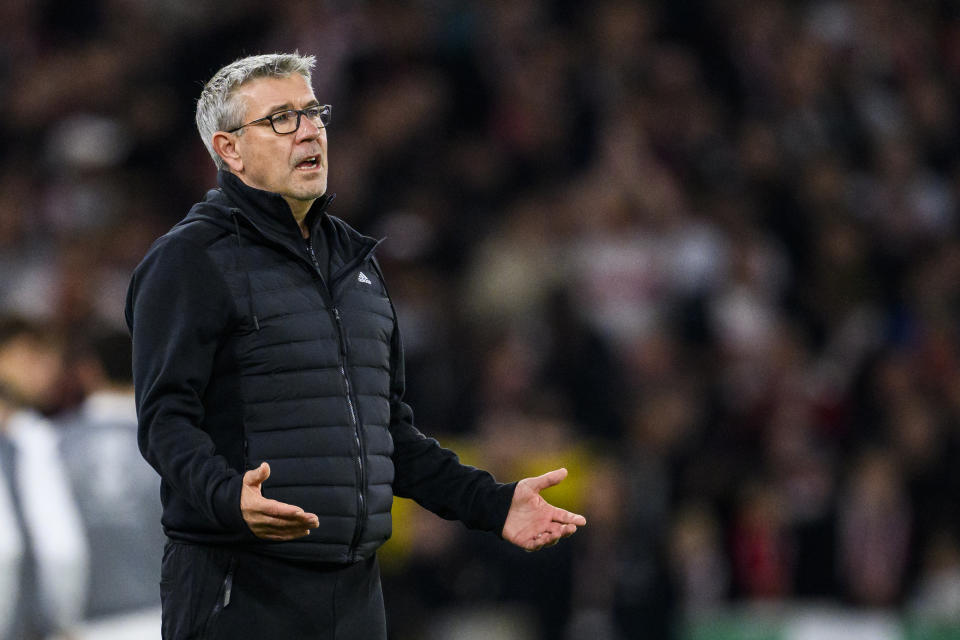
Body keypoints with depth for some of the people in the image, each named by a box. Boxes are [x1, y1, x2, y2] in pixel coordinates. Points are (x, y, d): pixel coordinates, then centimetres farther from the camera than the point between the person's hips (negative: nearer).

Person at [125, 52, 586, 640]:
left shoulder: (356, 259, 20)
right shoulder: (191, 259, -4)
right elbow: (166, 419, -14)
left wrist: (491, 503, 16)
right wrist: (229, 498, -33)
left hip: (354, 591, 7)